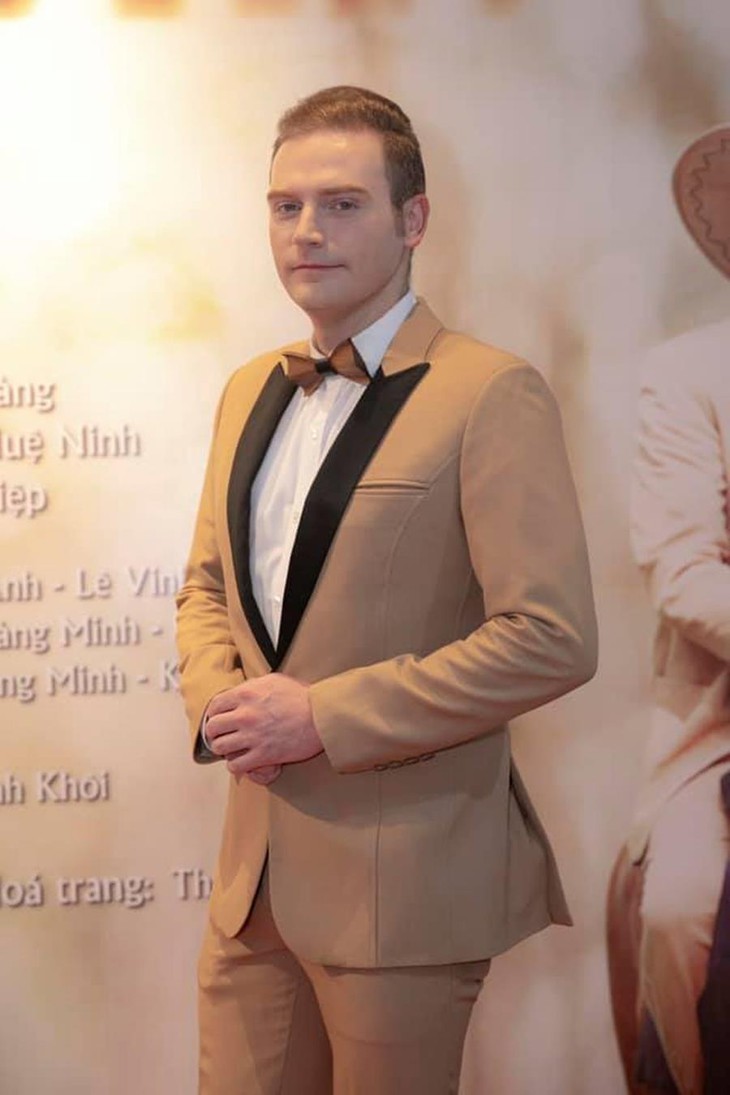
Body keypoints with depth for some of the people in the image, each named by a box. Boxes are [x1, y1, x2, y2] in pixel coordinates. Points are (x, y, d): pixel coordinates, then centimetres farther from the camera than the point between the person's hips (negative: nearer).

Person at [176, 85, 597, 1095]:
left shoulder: (489, 394, -11)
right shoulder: (252, 391, 11)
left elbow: (553, 638, -18)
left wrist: (326, 717, -17)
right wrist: (215, 698, -2)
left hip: (401, 879, -6)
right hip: (253, 866, 6)